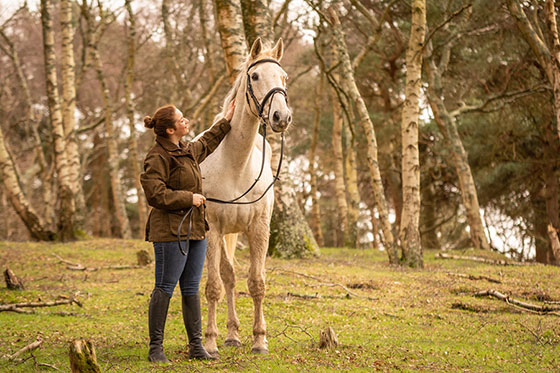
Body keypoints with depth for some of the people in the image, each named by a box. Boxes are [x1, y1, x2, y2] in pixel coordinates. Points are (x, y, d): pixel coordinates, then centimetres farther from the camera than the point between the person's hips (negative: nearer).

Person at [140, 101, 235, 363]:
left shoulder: (188, 151, 16)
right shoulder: (158, 157, -13)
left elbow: (207, 143, 39)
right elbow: (156, 194, -20)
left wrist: (226, 122, 40)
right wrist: (189, 198, -16)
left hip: (195, 229, 9)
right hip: (171, 231, -9)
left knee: (191, 289, 11)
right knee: (164, 289, -4)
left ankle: (196, 346, 16)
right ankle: (155, 348, 3)